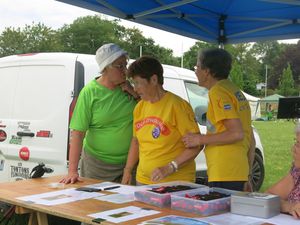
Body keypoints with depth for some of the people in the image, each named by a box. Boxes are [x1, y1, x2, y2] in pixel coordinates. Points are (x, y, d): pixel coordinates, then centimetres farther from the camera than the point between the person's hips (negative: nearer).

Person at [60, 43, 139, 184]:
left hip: (129, 162, 4)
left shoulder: (128, 86, -1)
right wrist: (72, 171, -22)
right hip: (97, 164, -3)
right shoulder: (90, 92, -13)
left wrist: (135, 93, -10)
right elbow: (78, 133, -15)